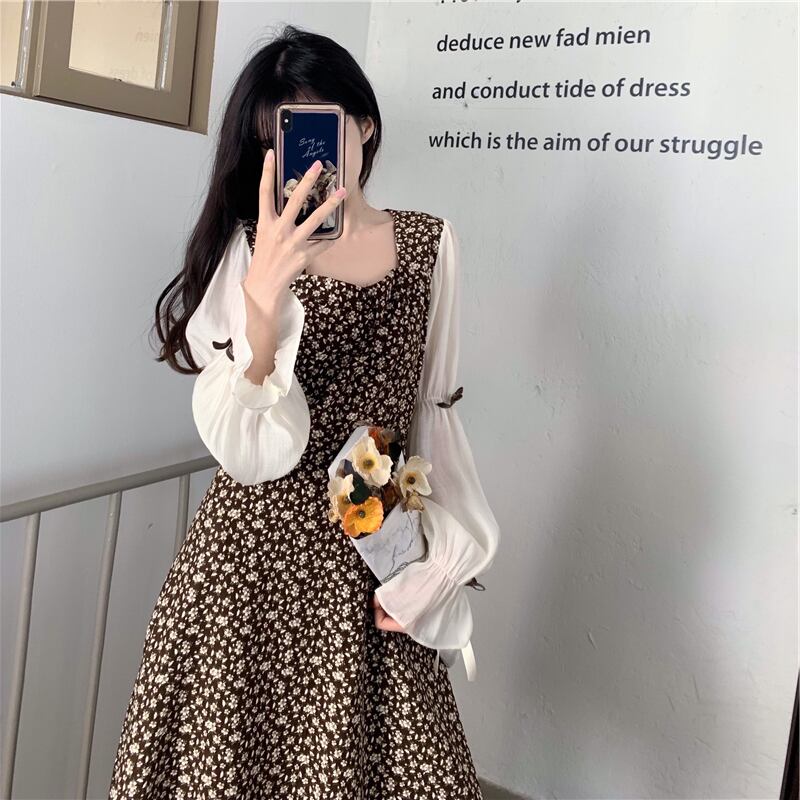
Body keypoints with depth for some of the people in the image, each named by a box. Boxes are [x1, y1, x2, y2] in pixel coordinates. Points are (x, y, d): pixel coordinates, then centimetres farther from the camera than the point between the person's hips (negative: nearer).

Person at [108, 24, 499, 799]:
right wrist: (262, 296, -30)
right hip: (253, 558, -1)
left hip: (374, 562, 2)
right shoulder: (247, 252, -6)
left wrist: (433, 561, 1)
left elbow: (433, 413, 7)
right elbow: (250, 454, -17)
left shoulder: (430, 243, 1)